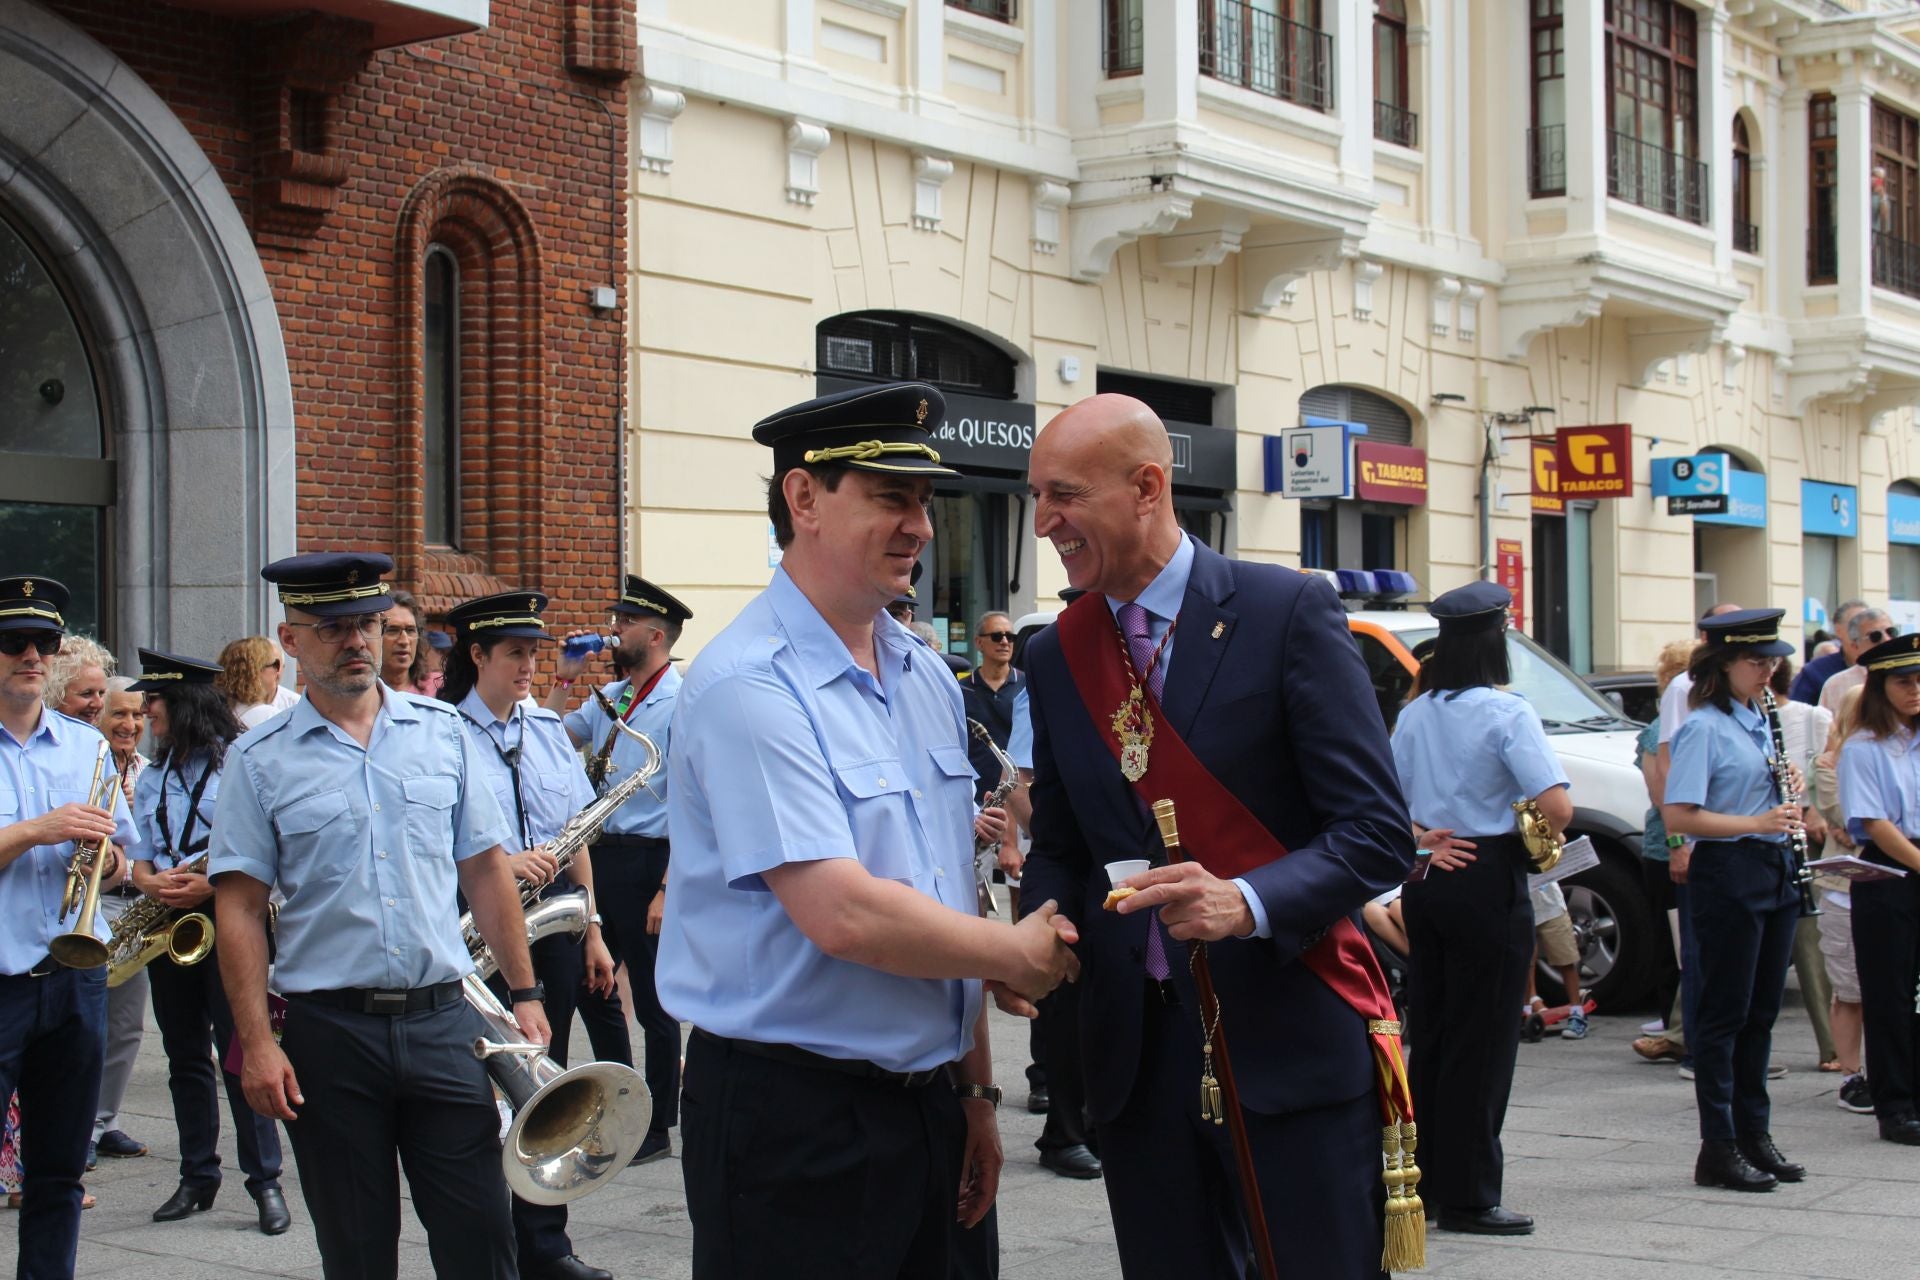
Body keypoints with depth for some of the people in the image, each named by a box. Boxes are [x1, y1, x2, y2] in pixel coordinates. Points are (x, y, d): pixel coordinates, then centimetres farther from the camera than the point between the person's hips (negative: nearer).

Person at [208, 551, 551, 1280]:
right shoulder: (260, 761, 1)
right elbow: (239, 907, -2)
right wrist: (255, 1042, -10)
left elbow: (485, 870, 10)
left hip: (443, 1020, 1)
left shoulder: (441, 733, 8)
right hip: (328, 1030, -1)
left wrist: (523, 992, 6)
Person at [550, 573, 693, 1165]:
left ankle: (657, 1130, 15)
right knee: (591, 986, 15)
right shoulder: (607, 698, 12)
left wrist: (667, 890, -21)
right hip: (598, 853, 8)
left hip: (648, 858, -8)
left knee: (653, 1001, 3)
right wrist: (564, 679, 9)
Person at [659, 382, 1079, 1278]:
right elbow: (844, 915, -24)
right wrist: (1016, 952, -10)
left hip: (924, 1103, 8)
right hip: (790, 1116, -8)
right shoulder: (748, 689, -17)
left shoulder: (929, 682, 11)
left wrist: (974, 1091, 17)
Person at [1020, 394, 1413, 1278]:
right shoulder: (1055, 656, 9)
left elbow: (1378, 831, -10)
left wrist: (1248, 902, -26)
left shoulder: (1289, 612, -6)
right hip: (1139, 1048, 5)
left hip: (1288, 1039, -4)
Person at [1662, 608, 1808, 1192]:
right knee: (1725, 1012, -2)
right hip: (1727, 874, -8)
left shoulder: (1759, 720, 14)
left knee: (1761, 1011, 12)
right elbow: (1677, 816, -19)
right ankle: (1718, 1147, 3)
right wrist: (1756, 823, -23)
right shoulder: (1704, 728, -12)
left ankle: (1754, 1134, 21)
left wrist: (1789, 801, 4)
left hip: (1774, 870, 8)